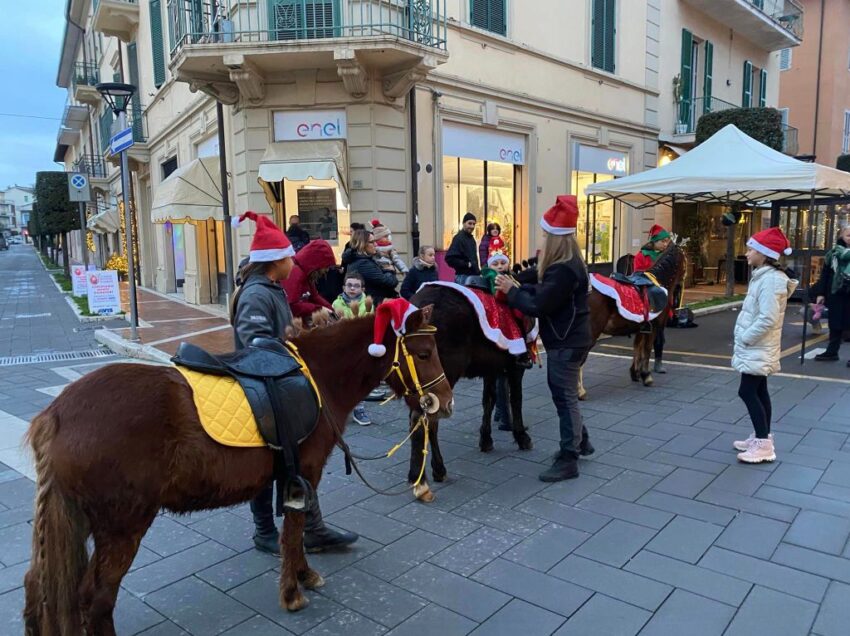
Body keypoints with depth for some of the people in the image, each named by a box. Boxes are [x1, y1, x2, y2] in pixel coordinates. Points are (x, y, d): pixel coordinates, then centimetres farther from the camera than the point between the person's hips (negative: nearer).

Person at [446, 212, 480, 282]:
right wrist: (467, 264, -18)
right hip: (463, 276, -9)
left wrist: (477, 270, 11)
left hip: (473, 275, 9)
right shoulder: (459, 238, -12)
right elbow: (449, 258, -21)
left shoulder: (471, 238, 15)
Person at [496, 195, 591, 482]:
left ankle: (568, 460, 7)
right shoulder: (569, 262, 8)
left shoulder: (563, 270, -26)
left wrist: (511, 291, -11)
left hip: (566, 342, -11)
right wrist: (518, 287, 4)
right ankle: (577, 442, 36)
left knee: (565, 398, -3)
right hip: (567, 339, 11)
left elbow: (538, 306, -24)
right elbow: (544, 293, 14)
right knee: (564, 395, 21)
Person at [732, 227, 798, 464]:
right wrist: (744, 339, 11)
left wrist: (744, 338, -17)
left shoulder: (770, 280, -20)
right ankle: (761, 437, 25)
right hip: (755, 347, 10)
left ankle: (763, 444, -3)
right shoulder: (763, 276, 11)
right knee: (758, 391, 15)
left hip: (758, 349, -10)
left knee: (748, 392, -8)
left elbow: (767, 319, -26)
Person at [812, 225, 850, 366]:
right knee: (835, 323, 11)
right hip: (836, 293, 2)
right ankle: (832, 351, 22)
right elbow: (825, 274, 7)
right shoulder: (834, 252, 4)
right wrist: (821, 293, 4)